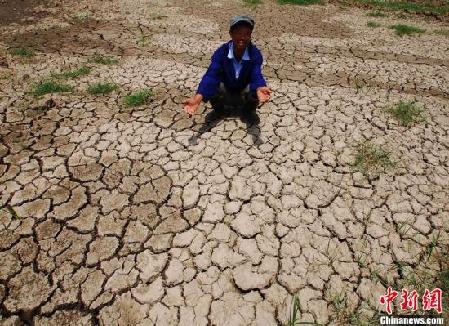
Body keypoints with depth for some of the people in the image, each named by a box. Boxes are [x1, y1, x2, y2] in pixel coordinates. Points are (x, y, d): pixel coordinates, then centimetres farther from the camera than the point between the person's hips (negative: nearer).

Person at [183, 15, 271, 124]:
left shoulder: (255, 54, -21)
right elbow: (211, 75, -33)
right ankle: (218, 110, 3)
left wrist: (260, 88, -60)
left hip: (245, 94, 0)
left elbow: (256, 76, -32)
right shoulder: (221, 52, -22)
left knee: (255, 92, -34)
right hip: (225, 93, 1)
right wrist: (198, 97, -53)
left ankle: (249, 111, 2)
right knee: (212, 88, -31)